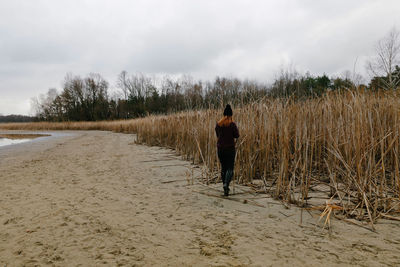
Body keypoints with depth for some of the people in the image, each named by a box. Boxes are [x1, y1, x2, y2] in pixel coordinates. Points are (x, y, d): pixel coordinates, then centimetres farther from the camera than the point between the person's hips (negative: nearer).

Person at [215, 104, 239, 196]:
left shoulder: (218, 124, 1)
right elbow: (236, 135, -6)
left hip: (220, 148, 4)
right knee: (230, 168, 2)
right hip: (230, 148, -4)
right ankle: (226, 184, -20)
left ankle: (225, 186, 23)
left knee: (223, 167, 16)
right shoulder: (232, 124, -11)